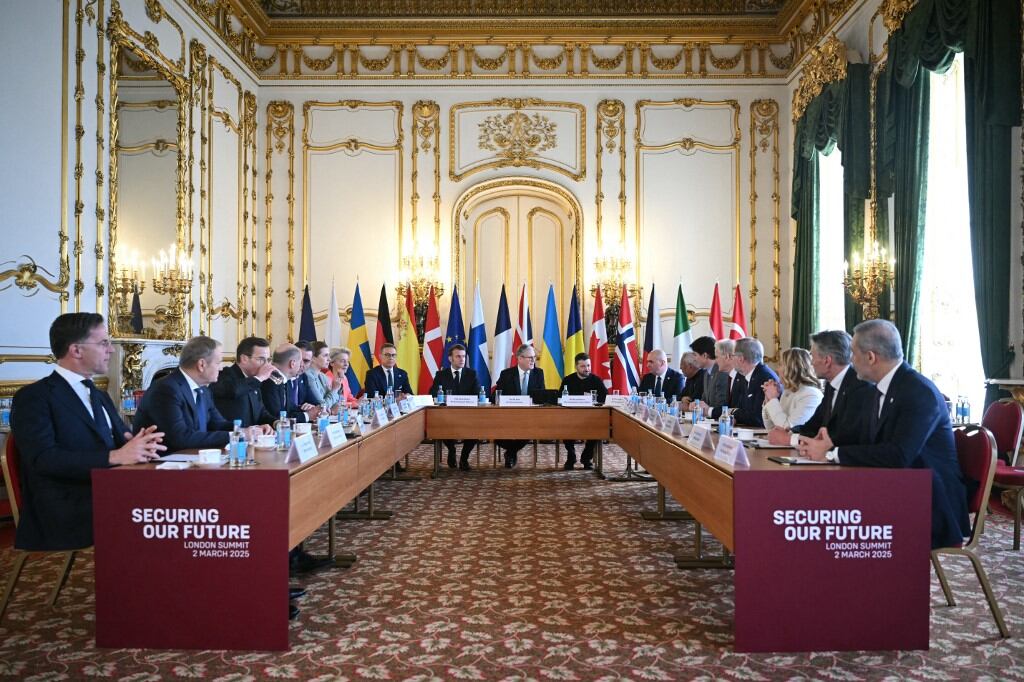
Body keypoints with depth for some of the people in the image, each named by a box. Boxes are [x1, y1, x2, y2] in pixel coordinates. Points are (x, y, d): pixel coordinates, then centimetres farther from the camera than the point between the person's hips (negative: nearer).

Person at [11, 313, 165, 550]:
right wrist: (115, 456, -24)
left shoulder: (100, 396, 23)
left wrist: (139, 445, -10)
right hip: (67, 516, -7)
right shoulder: (34, 397, -3)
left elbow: (123, 439, 14)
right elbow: (43, 458, -16)